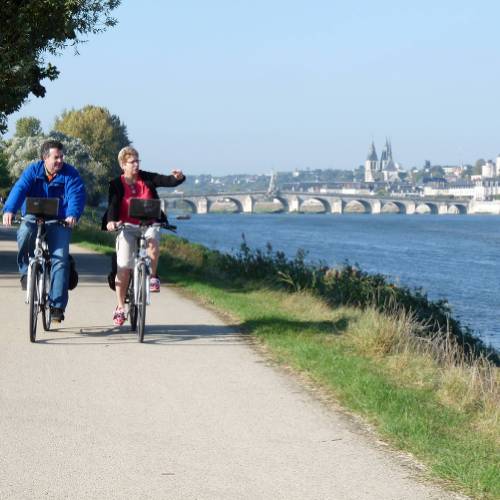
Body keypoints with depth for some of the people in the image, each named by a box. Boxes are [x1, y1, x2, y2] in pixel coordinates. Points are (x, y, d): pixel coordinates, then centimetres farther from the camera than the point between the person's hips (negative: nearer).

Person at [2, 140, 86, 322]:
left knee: (60, 259, -13)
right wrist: (9, 210, -35)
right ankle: (26, 269, -8)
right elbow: (19, 189, -16)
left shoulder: (70, 174, -5)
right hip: (34, 217, 0)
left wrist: (72, 215, -40)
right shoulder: (33, 170, -2)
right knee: (24, 234, -34)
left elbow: (76, 194, -19)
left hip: (59, 222, 0)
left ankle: (57, 305, -10)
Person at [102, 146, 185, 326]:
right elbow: (112, 205, -16)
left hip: (148, 224, 1)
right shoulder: (117, 184, -2)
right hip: (127, 226, -1)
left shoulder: (147, 178, 2)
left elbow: (168, 181, -9)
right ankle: (120, 308, 1)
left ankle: (153, 276, -13)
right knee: (124, 267, -11)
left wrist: (178, 177, -33)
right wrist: (111, 221, -36)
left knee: (153, 240, -35)